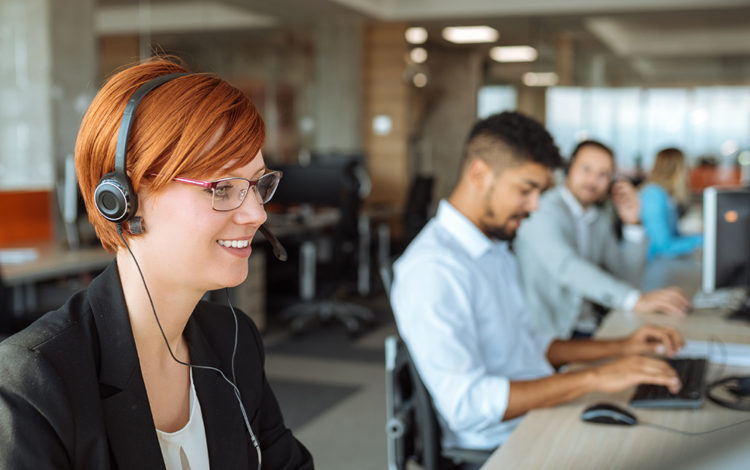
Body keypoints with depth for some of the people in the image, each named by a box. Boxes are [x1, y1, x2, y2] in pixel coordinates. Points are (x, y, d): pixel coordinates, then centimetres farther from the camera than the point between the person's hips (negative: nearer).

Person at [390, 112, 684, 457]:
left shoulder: (495, 252, 14)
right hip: (499, 450, -9)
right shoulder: (432, 268, -20)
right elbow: (467, 406, -27)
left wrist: (619, 348, 12)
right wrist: (594, 379, -25)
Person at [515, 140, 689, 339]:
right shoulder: (545, 211, -13)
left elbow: (628, 279, 15)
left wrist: (632, 224, 2)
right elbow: (567, 268, -31)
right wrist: (636, 300, -41)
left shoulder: (601, 219, 14)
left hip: (588, 328, 8)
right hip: (550, 334, -8)